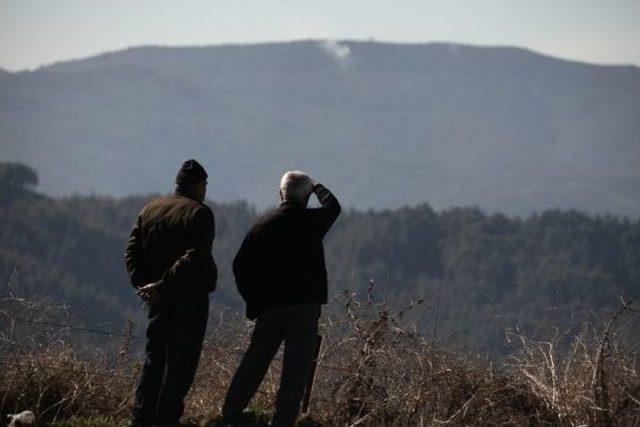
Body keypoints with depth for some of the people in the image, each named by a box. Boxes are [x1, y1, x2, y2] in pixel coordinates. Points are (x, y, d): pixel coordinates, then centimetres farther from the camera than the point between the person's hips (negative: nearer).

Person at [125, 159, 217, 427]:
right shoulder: (200, 213, -9)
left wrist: (142, 283, -4)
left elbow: (132, 252, 4)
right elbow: (193, 256, -20)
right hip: (190, 297, -6)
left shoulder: (150, 210, 11)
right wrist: (162, 285, -20)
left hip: (158, 299, 6)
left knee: (154, 358, 13)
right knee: (181, 362, 0)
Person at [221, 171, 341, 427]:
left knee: (255, 361, 14)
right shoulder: (311, 221, -4)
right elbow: (333, 206, 19)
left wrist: (253, 301, 10)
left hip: (270, 307, 3)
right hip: (305, 306, -3)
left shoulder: (263, 225, 3)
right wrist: (317, 188, 37)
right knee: (296, 367, -1)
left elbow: (240, 265, 2)